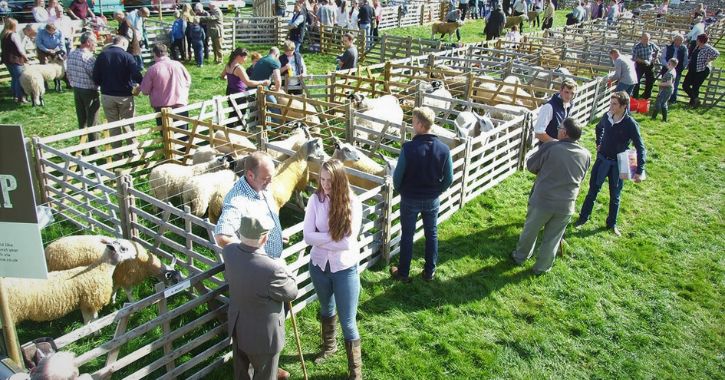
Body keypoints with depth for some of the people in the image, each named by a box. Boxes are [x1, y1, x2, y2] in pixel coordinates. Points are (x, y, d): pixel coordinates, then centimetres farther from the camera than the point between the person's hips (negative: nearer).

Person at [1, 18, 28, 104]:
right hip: (16, 60, -8)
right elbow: (19, 48, -17)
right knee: (20, 79, -3)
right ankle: (21, 98, -4)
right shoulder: (13, 35, -16)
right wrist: (25, 57, -1)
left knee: (14, 78, 19)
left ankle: (15, 96, 25)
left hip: (7, 59, 8)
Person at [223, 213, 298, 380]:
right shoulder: (271, 269, -38)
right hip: (262, 335, -6)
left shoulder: (229, 251, -17)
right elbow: (291, 293, -17)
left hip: (237, 326, 6)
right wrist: (283, 268, -3)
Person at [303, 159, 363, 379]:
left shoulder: (352, 204, -18)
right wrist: (334, 236, -20)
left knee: (348, 321, 4)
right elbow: (307, 236, -14)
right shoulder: (315, 200, -10)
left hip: (345, 268, -3)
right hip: (319, 265, 3)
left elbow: (348, 242, -23)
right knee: (326, 309, 27)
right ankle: (329, 346, 53)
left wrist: (321, 239, -15)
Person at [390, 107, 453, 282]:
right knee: (432, 234, 19)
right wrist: (436, 191, 12)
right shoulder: (443, 149, -13)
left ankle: (403, 272, 27)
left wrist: (401, 191, 5)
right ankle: (429, 271, 31)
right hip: (432, 200, 3)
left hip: (410, 199, -2)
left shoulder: (409, 148, -23)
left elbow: (397, 176, -15)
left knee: (407, 235, 14)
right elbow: (449, 178, -5)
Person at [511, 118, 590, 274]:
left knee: (530, 231, 19)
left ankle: (520, 257, 38)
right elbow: (580, 179, 12)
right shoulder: (586, 155, -2)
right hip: (566, 206, 3)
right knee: (552, 239, 17)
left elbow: (531, 165, -3)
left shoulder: (550, 146, -15)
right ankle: (542, 267, 31)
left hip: (542, 200, -2)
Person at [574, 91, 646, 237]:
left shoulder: (630, 124, -20)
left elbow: (641, 148, -18)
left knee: (615, 196, 11)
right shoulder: (607, 116, -7)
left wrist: (639, 171, -22)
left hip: (617, 164, -3)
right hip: (601, 159, 3)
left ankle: (612, 224, 27)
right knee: (592, 191, 12)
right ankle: (583, 218, 26)